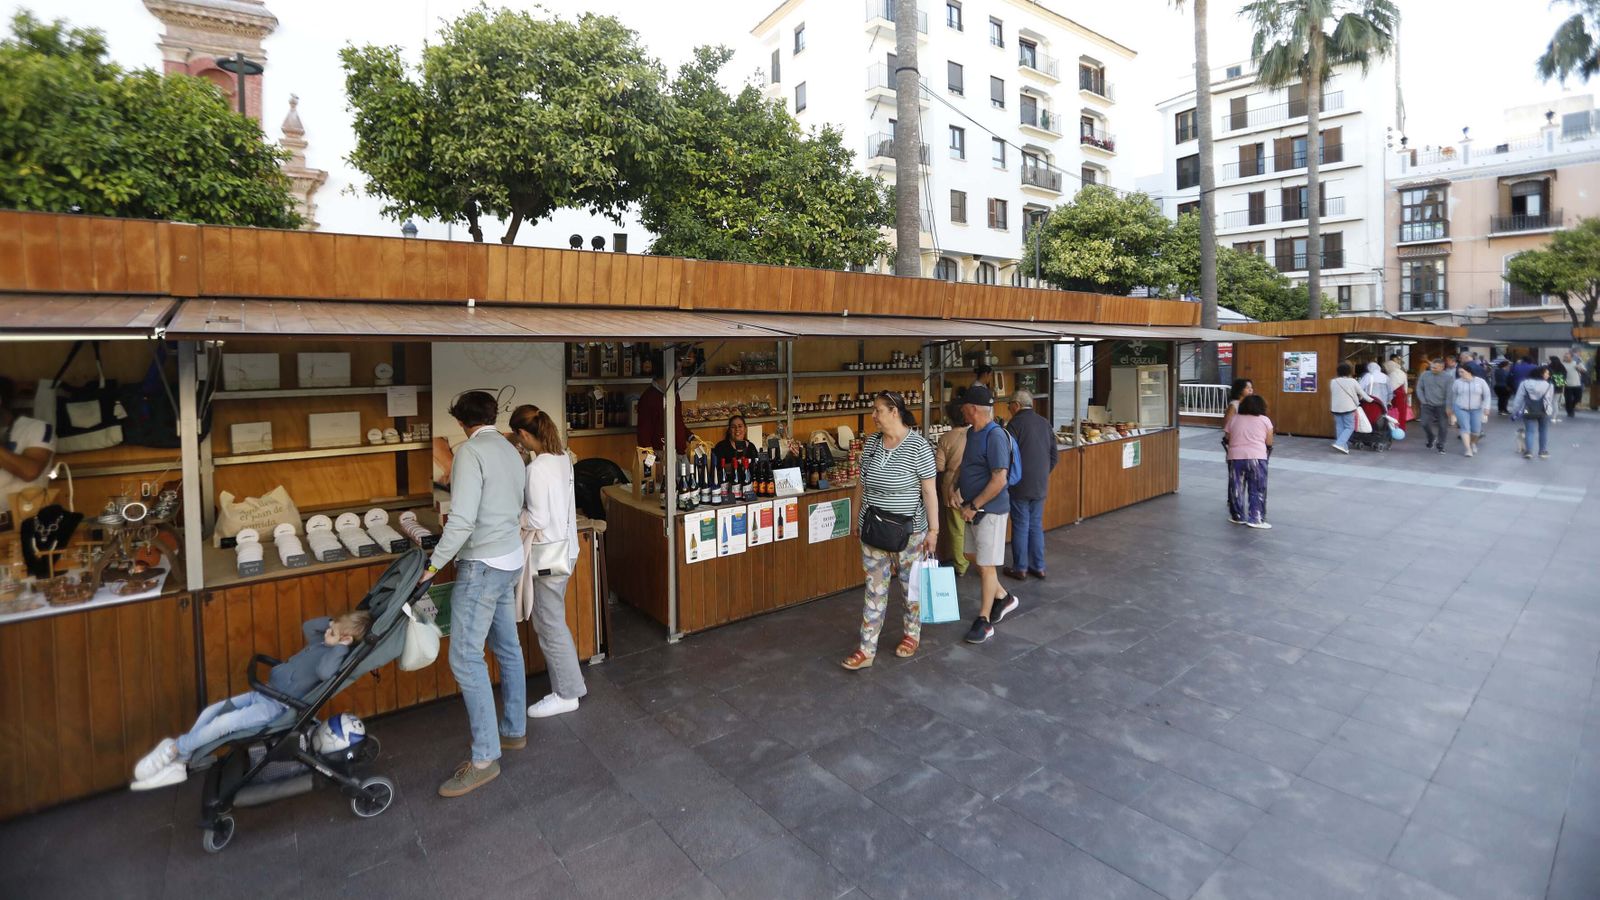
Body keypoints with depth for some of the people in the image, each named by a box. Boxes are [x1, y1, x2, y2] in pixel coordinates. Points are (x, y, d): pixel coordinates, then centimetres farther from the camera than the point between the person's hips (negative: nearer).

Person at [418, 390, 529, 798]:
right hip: (510, 561, 9)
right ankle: (515, 730, 28)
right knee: (508, 648, 16)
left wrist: (432, 566, -14)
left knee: (465, 657, -5)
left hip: (483, 564, -9)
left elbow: (462, 521, -22)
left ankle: (485, 758, 0)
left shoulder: (471, 451, -14)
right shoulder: (511, 451, 11)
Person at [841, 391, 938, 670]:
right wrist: (857, 516, 13)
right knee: (875, 587, 7)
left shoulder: (918, 446, -14)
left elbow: (929, 491, -11)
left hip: (908, 530, -4)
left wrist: (933, 529, -10)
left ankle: (912, 634, 35)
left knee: (911, 584, 14)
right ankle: (867, 649, 12)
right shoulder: (871, 442, 2)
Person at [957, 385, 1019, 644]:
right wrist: (955, 489, 7)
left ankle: (984, 621, 13)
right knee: (980, 561, 18)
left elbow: (999, 480, -24)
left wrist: (973, 506, -19)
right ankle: (1003, 598, 38)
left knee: (986, 565, 1)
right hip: (974, 509, 9)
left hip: (991, 510, -9)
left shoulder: (995, 436, -21)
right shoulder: (972, 432, 8)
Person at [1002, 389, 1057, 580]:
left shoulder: (1015, 423, -13)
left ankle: (1020, 568, 11)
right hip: (1041, 485, 6)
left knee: (1021, 527, 3)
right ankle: (1038, 567, 20)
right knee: (1036, 526, 14)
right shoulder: (1044, 423, 7)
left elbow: (1007, 456, -15)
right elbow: (1054, 455, 11)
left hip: (1020, 486, -6)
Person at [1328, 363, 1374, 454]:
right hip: (1348, 408, -3)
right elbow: (1362, 393, 4)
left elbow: (1331, 395, 8)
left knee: (1339, 427, 7)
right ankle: (1339, 444, -16)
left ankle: (1343, 447, 8)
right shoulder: (1352, 381, -5)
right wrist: (1370, 399, 18)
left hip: (1336, 408, 4)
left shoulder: (1333, 382, 3)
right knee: (1349, 427, 1)